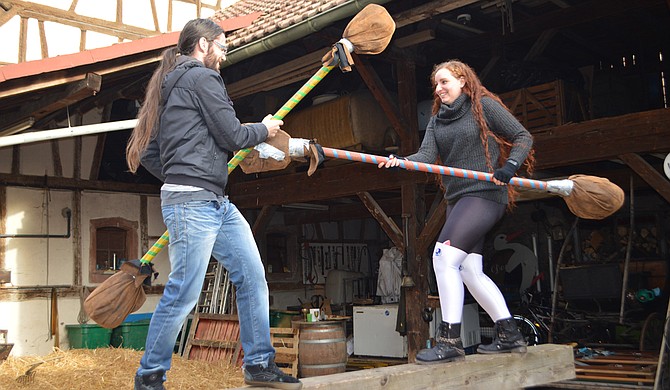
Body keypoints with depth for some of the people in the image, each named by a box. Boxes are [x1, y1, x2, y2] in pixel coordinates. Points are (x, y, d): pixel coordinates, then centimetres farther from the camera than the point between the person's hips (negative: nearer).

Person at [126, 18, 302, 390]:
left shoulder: (170, 87, 23)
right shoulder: (202, 77, -5)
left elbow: (148, 155, 21)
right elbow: (233, 136, -8)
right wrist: (265, 128, 9)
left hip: (218, 204, 11)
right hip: (194, 202, -11)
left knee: (252, 276, 8)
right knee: (184, 292, -6)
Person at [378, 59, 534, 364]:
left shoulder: (484, 105, 0)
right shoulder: (437, 120, 17)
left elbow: (523, 137, 1)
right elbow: (426, 156, 1)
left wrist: (509, 167, -17)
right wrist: (400, 161, -19)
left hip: (485, 193, -8)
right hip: (457, 199, 8)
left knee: (444, 256, -20)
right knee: (470, 271, 5)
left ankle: (450, 341, -18)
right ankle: (510, 336, 17)